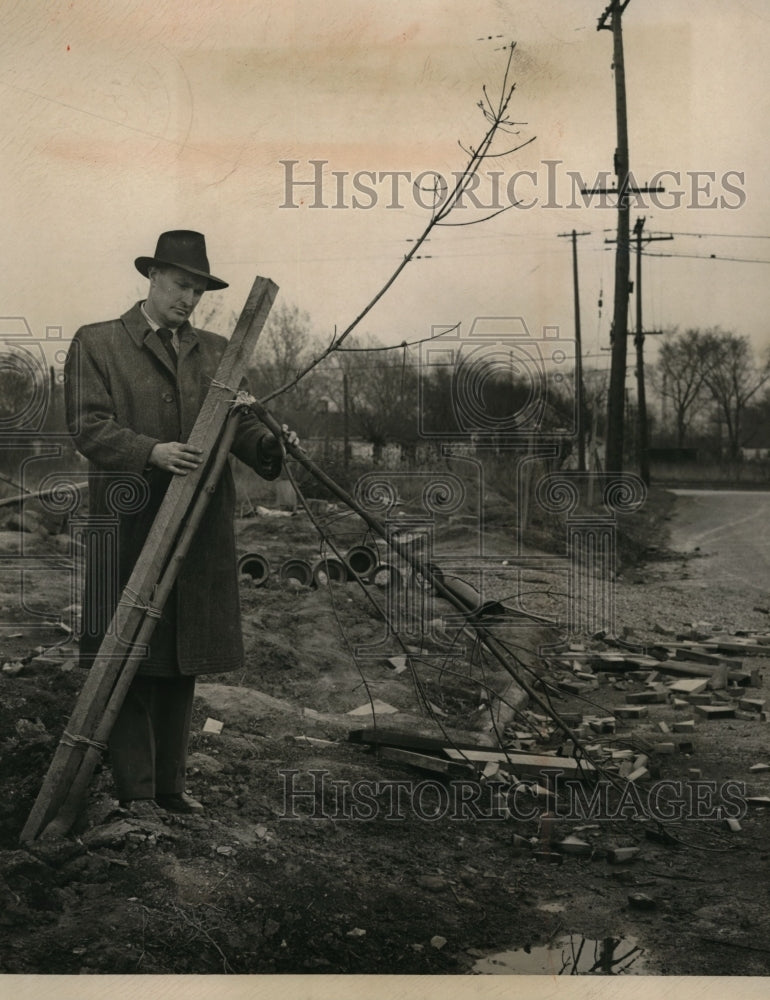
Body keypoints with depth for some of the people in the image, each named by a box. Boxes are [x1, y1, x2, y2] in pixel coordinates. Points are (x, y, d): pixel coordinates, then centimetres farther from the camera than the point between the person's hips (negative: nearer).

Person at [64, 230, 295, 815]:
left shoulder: (215, 351, 16)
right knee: (132, 658, 0)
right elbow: (87, 426, -7)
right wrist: (151, 451, -22)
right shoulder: (96, 344, 3)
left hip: (200, 528, 4)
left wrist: (268, 443, -13)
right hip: (129, 525, -4)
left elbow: (238, 421, 10)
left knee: (183, 661, 9)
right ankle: (135, 789, 9)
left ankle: (172, 783, 18)